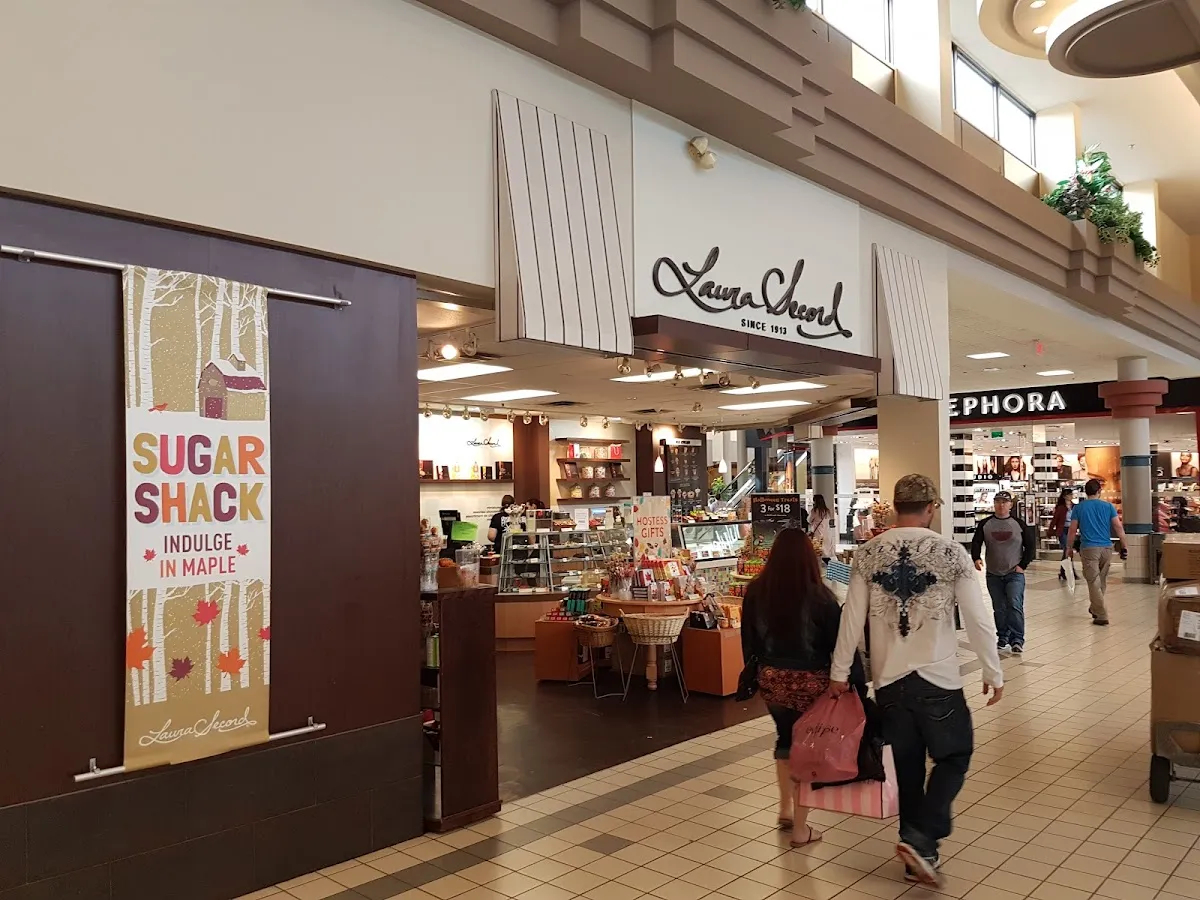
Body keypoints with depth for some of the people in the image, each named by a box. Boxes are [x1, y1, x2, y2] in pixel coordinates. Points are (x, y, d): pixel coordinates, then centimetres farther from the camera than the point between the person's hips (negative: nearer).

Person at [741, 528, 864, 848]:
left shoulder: (755, 592, -5)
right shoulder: (819, 597, -16)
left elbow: (749, 640, 6)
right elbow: (840, 644, -13)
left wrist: (755, 673, 18)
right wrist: (858, 683, -6)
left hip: (772, 678, 4)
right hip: (811, 681, -3)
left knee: (785, 737, 25)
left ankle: (786, 807, 30)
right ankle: (800, 828, 18)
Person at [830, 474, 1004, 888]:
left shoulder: (868, 554, -2)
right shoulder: (951, 552, -8)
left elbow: (852, 618, 0)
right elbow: (978, 618, -7)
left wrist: (839, 672, 9)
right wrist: (993, 673, 4)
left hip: (888, 679, 3)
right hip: (937, 678, -3)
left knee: (907, 764, 16)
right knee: (954, 757, 15)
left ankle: (917, 852, 25)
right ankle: (920, 838, 0)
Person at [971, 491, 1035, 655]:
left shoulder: (1019, 524, 0)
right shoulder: (985, 524, 3)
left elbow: (1031, 545, 4)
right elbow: (976, 543, 0)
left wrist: (1023, 565, -3)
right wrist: (976, 558, -19)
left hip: (1015, 574, -2)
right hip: (993, 575, 2)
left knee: (1015, 606, -14)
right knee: (999, 609, 9)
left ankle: (1017, 640, -8)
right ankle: (1003, 638, 21)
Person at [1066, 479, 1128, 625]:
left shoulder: (1079, 508, 0)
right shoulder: (1108, 506, 3)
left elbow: (1072, 530, 0)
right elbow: (1119, 527, -1)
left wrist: (1069, 548, 11)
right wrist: (1124, 547, 4)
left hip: (1089, 548, -3)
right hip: (1106, 547, 3)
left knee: (1094, 582, -2)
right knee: (1102, 580, 18)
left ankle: (1102, 616, -5)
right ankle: (1095, 608, 32)